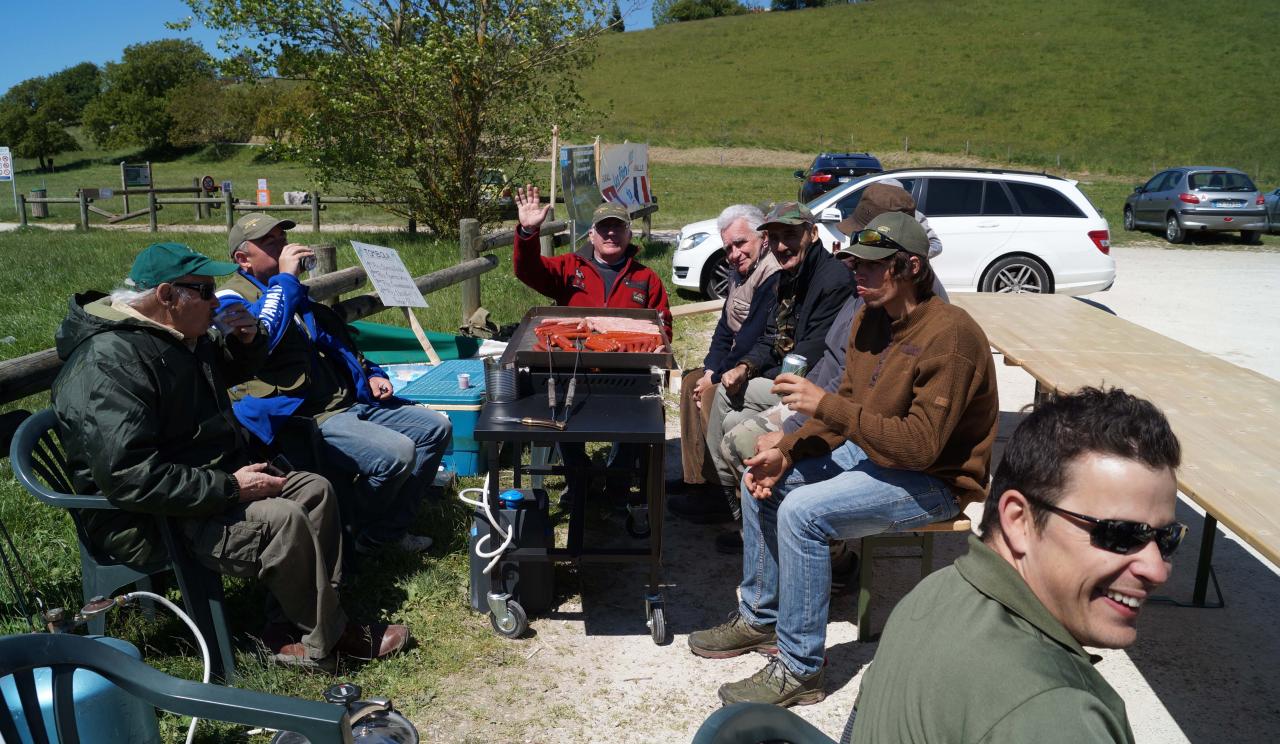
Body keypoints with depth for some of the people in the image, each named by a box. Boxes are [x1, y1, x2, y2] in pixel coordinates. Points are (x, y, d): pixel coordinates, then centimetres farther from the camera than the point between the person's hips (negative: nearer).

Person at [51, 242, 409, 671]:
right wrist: (230, 488, -28)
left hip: (213, 480, 11)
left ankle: (293, 626, 5)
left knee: (315, 490, 3)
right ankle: (325, 641, -7)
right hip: (151, 520, -10)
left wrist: (245, 343, 3)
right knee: (281, 520, -27)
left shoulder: (183, 337, 6)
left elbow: (229, 372, 28)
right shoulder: (108, 362, -25)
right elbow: (129, 477, -33)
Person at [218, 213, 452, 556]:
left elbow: (340, 344, 32)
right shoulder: (231, 299, -2)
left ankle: (390, 529, 7)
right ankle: (364, 536, 2)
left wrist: (371, 375, 14)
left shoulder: (298, 293, 23)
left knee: (436, 428, 3)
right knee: (397, 453, -29)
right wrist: (285, 278, -17)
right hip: (304, 420, -9)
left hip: (350, 403, 9)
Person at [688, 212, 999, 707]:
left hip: (934, 479, -9)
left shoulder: (949, 335, -25)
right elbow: (849, 409, 8)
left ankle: (799, 670, -11)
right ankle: (759, 618, 19)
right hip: (868, 451, 9)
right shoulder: (870, 319, 2)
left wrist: (825, 405, -30)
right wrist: (787, 452, -7)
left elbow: (921, 446, -30)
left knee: (802, 512, -27)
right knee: (762, 480, 3)